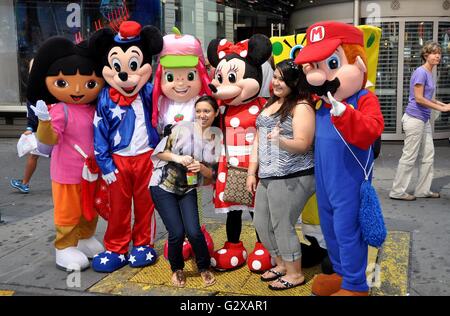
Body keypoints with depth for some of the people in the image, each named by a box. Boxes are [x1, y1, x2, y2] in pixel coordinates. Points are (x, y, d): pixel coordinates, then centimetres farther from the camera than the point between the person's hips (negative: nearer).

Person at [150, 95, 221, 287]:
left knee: (194, 232, -11)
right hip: (163, 186, -2)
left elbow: (212, 173, 3)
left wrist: (201, 167, -18)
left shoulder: (216, 138, 0)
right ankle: (177, 269, 22)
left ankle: (204, 268, 18)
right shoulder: (182, 127, -10)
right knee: (177, 232, -8)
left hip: (188, 190, 3)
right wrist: (177, 158, -24)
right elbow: (159, 152, -8)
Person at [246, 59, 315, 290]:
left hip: (292, 178, -9)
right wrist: (252, 172, 12)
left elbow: (303, 145, -17)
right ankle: (281, 264, 34)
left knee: (282, 226, 0)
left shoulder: (301, 107, -11)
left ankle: (295, 273, 20)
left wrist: (281, 140, -36)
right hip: (267, 177, 9)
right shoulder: (270, 103, 15)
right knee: (261, 224, 15)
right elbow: (258, 139, 15)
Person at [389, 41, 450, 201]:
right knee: (409, 157, -3)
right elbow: (419, 99, -19)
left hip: (424, 120, 10)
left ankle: (423, 190, 22)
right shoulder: (421, 72, -15)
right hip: (414, 119, -10)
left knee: (428, 156, 13)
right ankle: (397, 192, 7)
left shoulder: (429, 73, 13)